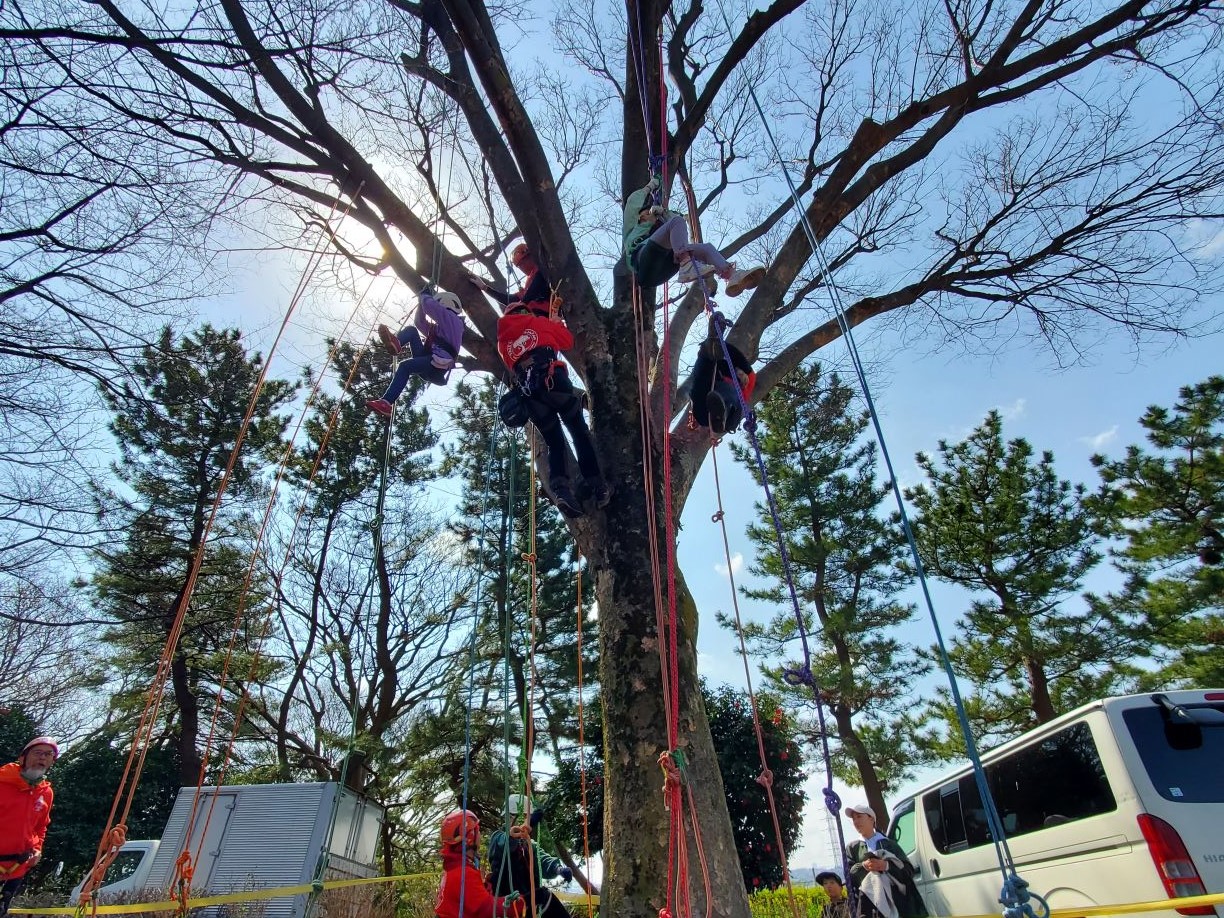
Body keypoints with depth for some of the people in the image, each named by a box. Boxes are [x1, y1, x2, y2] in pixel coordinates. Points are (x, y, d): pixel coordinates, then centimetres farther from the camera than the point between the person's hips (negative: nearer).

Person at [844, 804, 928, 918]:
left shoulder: (889, 843, 16)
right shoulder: (852, 847, 19)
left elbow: (909, 869, 7)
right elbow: (847, 874, 8)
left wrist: (886, 865, -11)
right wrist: (862, 867, -11)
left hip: (896, 900, 0)